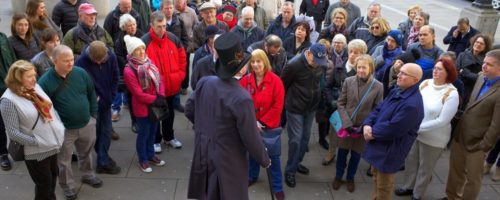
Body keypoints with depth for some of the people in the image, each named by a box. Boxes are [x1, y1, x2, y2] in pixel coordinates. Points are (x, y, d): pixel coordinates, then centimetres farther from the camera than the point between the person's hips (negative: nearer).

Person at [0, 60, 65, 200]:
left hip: (52, 145, 7)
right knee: (44, 183, 11)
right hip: (36, 151, -6)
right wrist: (38, 142, -20)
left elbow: (50, 108, 11)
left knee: (53, 178, 23)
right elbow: (13, 133, -19)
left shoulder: (35, 87, 1)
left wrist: (60, 128, 1)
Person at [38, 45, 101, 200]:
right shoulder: (45, 81, -18)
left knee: (86, 153, 24)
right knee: (64, 160, 14)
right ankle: (68, 185, 37)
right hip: (64, 129, -3)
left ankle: (88, 175, 48)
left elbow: (92, 94, 5)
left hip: (87, 124, 3)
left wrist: (93, 115, 6)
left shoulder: (81, 73, -8)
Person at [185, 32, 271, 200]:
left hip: (203, 154, 6)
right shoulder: (241, 98, -29)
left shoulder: (204, 82, -11)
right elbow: (251, 137, -19)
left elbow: (189, 111, 4)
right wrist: (264, 160, -2)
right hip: (229, 162, -6)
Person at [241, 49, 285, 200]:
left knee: (273, 156, 7)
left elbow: (278, 106, -13)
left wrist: (262, 122, -12)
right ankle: (252, 176, 45)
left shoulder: (275, 81, -14)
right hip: (251, 125, 3)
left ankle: (277, 187, 23)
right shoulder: (245, 80, -5)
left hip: (270, 126, -3)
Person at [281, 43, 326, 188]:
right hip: (295, 108, -6)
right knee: (295, 139, -2)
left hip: (311, 107, 6)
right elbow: (283, 85, -11)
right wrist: (289, 101, 2)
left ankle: (297, 163, 34)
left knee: (305, 137, 15)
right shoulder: (294, 65, -23)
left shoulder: (320, 64, -6)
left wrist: (315, 99, 15)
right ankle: (290, 171, 14)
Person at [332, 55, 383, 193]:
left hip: (363, 127, 0)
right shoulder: (348, 81, -9)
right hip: (346, 125, 0)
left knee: (356, 154, 17)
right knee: (342, 152, 16)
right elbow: (340, 104, -6)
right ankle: (338, 176, 39)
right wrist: (346, 123, -16)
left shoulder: (378, 86, -11)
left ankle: (350, 178, 41)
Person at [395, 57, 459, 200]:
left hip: (433, 138, -4)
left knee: (425, 167, 15)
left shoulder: (451, 94, -21)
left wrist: (419, 127, -22)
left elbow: (442, 121, -22)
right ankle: (408, 187, 42)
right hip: (414, 132, 5)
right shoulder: (425, 83, -7)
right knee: (410, 160, 20)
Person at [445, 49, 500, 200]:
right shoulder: (482, 78, 2)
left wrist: (484, 146, -15)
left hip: (476, 142, -7)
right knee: (455, 170, 23)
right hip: (460, 135, 7)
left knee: (472, 178, 13)